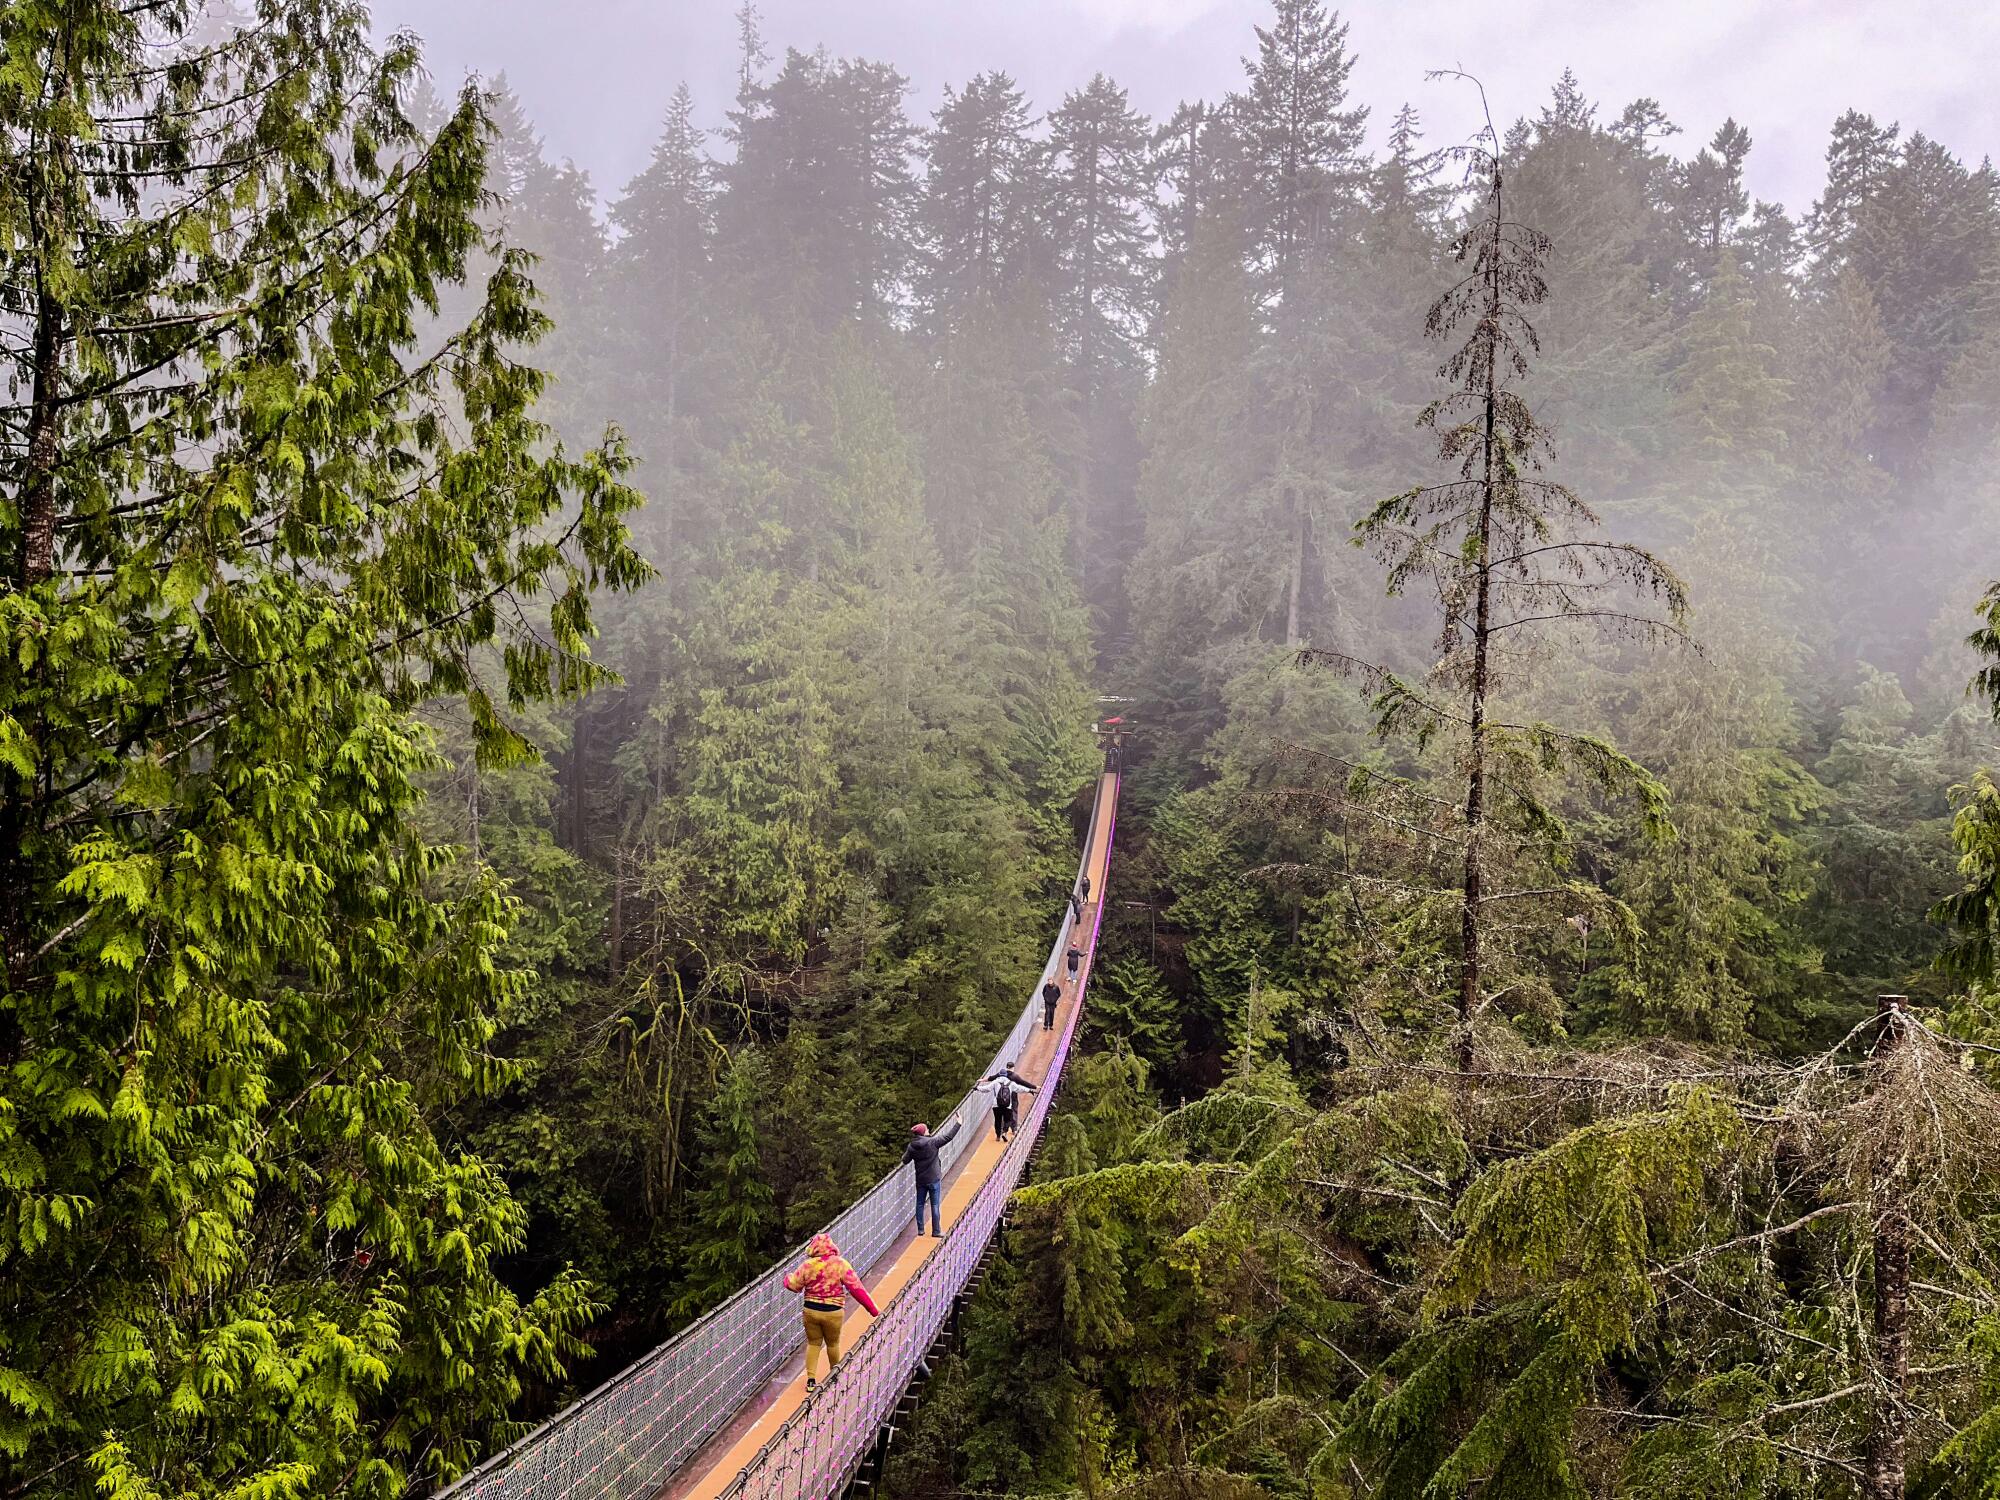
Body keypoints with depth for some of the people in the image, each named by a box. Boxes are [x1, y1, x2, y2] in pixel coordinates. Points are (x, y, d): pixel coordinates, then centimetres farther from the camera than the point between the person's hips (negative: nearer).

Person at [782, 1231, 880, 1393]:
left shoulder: (807, 1265, -8)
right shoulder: (840, 1264, -12)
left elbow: (794, 1285, 3)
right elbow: (856, 1288, -12)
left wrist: (788, 1277, 27)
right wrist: (874, 1310, -7)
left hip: (811, 1310, 1)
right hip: (833, 1312, -1)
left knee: (813, 1344, 17)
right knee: (833, 1343, 20)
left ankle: (811, 1379, 12)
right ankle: (834, 1375, 37)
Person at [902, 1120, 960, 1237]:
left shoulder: (912, 1146, -4)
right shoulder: (933, 1142, -16)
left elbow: (905, 1160, 3)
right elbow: (948, 1136, -13)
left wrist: (907, 1151, 23)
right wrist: (958, 1124, -2)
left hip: (920, 1180, 4)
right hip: (934, 1179, -4)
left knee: (920, 1204, 16)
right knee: (935, 1205, 3)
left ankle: (920, 1229, 21)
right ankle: (936, 1231, 7)